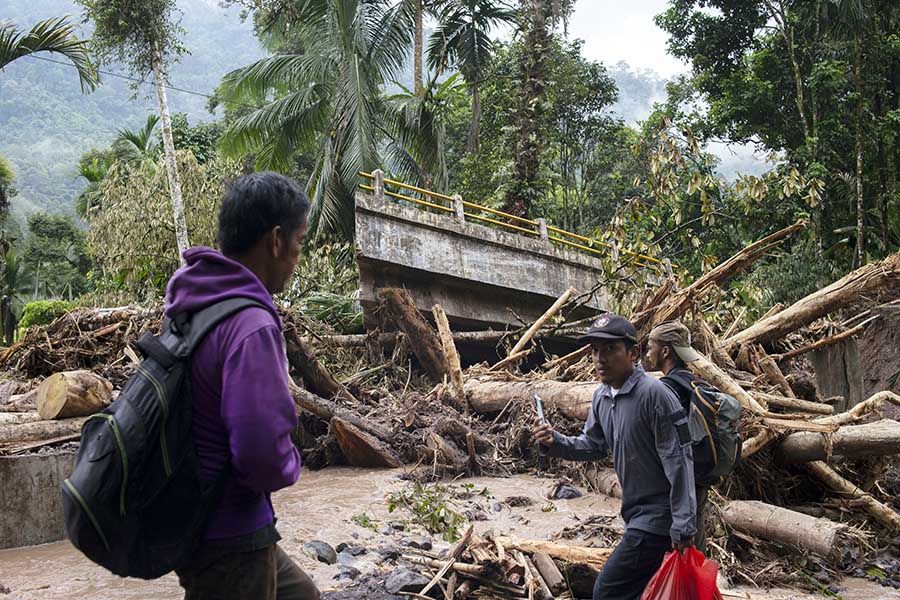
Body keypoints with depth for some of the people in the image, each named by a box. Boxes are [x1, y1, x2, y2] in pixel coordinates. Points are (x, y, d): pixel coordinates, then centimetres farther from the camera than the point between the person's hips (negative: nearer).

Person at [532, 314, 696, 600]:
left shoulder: (653, 394, -21)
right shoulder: (602, 397, 5)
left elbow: (678, 462, -21)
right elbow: (593, 445, 16)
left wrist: (683, 526, -21)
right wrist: (555, 442, -3)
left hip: (659, 516, -8)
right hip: (637, 514, 8)